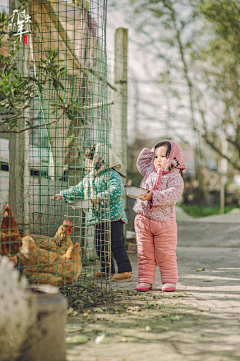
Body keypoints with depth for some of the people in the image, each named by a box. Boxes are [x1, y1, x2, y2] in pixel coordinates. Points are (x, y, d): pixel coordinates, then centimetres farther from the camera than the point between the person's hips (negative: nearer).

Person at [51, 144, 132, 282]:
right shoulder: (88, 178, 18)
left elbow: (116, 191, -25)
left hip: (113, 215, -9)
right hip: (98, 218, 9)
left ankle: (126, 271, -8)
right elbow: (78, 191, 27)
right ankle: (107, 269, 24)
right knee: (101, 245, 13)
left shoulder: (112, 175, -10)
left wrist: (101, 197, -31)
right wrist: (62, 195, 22)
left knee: (116, 244, -11)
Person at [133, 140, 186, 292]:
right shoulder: (149, 172, 13)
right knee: (145, 254, 6)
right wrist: (152, 152, 16)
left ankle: (169, 281, 12)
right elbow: (141, 160, 31)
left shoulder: (175, 177, -6)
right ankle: (145, 281, 11)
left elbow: (173, 194, -22)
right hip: (143, 219, 5)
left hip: (164, 222, -5)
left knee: (165, 255, 2)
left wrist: (153, 196, -32)